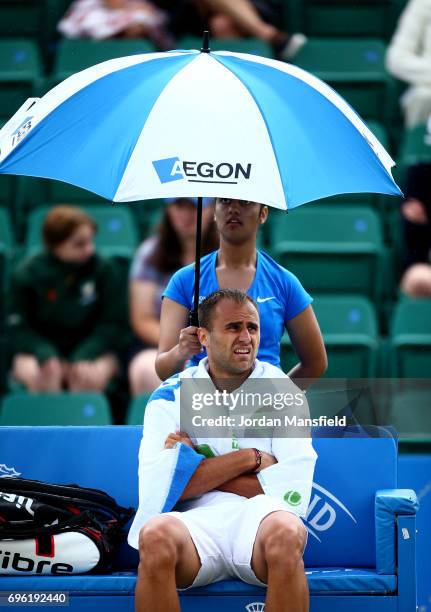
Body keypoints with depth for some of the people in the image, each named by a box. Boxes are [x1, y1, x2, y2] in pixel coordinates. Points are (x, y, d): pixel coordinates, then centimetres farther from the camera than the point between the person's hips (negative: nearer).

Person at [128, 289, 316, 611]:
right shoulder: (171, 396, 11)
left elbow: (294, 493, -3)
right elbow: (156, 488, -5)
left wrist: (196, 468, -3)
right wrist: (248, 458, -6)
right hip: (195, 522, 0)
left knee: (285, 531, -36)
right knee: (155, 535, -35)